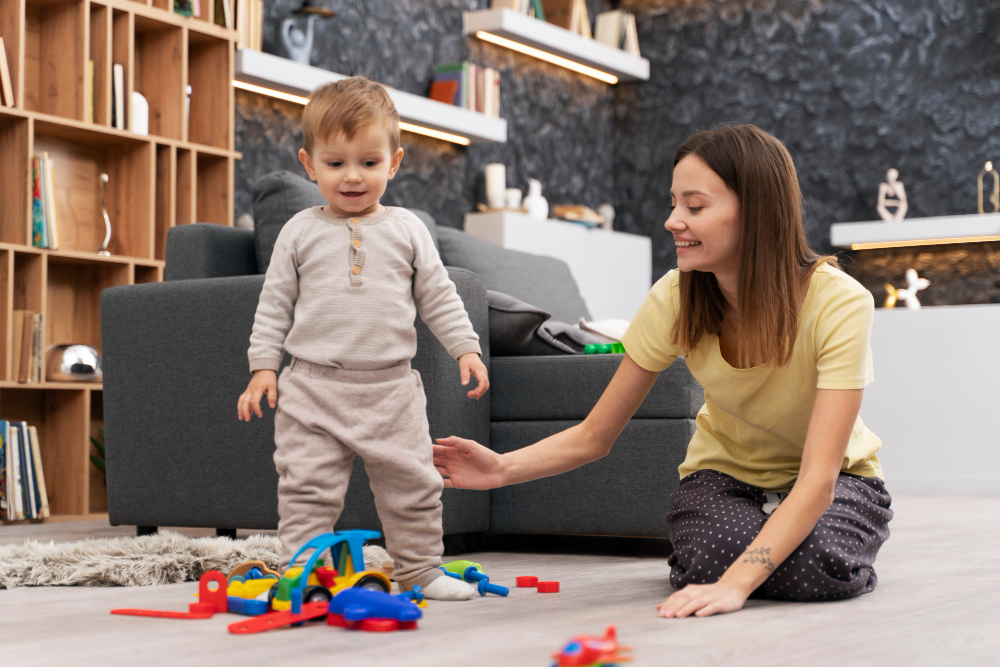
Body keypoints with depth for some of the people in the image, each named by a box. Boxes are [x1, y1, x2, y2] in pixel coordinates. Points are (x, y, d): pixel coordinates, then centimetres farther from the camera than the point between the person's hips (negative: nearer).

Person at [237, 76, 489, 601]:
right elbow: (275, 304, 7)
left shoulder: (406, 230, 6)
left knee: (412, 485, 8)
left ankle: (419, 569, 24)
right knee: (307, 488, -3)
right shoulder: (300, 233, 4)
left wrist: (466, 349, 0)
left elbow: (439, 298, 9)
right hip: (313, 387, -1)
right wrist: (263, 366, 0)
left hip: (391, 387, 1)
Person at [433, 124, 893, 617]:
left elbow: (818, 476, -37)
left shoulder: (839, 303, -30)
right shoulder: (675, 300, -21)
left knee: (817, 567, -34)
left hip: (838, 476, -2)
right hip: (726, 472, 2)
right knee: (715, 552, -31)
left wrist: (736, 584, -50)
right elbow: (594, 437, -15)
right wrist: (504, 469, -34)